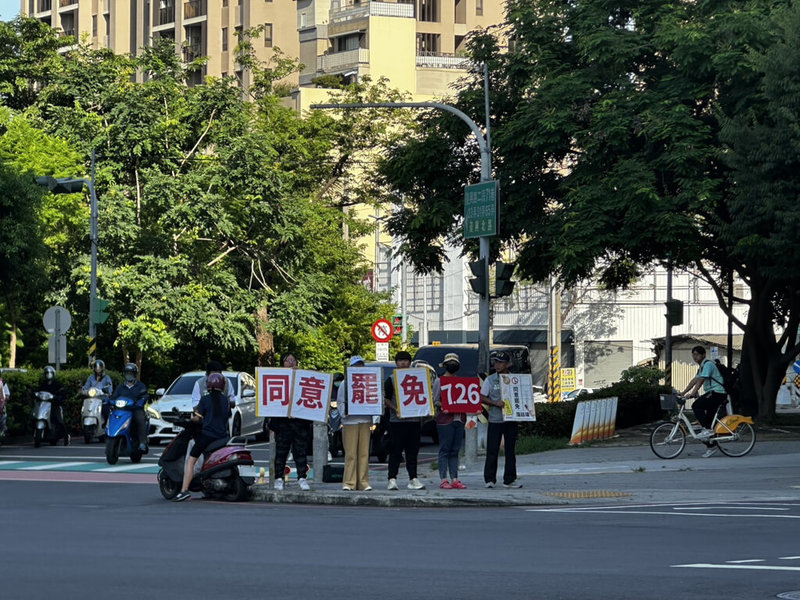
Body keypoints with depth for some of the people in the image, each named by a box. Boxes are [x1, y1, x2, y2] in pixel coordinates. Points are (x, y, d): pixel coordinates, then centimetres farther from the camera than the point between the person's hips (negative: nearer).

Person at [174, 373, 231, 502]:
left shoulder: (205, 399, -2)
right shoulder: (226, 400, 10)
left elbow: (197, 418, -5)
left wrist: (191, 417, 17)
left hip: (207, 434, -4)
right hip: (222, 436, 4)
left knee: (191, 461, -3)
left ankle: (184, 490, -16)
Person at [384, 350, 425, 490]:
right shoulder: (391, 380, 2)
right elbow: (386, 400, -1)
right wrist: (396, 409, -17)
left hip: (414, 420, 4)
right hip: (396, 421, -4)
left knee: (413, 451, 6)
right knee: (395, 451, -4)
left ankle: (413, 479, 10)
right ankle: (392, 479, -3)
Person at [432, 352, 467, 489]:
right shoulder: (439, 380, 2)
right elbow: (435, 400, -2)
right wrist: (440, 405, -23)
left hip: (459, 418, 5)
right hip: (445, 419, -5)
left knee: (455, 451, 6)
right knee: (445, 450, -6)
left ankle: (454, 479, 7)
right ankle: (443, 480, -6)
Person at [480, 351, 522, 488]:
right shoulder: (490, 380, 2)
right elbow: (482, 398, 0)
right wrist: (495, 403, -15)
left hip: (511, 419, 2)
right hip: (495, 420, -2)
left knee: (510, 450, 5)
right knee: (492, 450, -3)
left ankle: (509, 479, 11)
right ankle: (489, 479, 3)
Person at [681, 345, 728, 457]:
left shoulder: (708, 364, -11)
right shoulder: (702, 366, 22)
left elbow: (701, 380, -20)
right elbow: (694, 380, 21)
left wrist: (692, 393, -26)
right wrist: (683, 392, 14)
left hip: (717, 392, -10)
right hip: (712, 393, 10)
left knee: (696, 406, -21)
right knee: (708, 419, 7)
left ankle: (707, 429, -21)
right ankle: (712, 446, 10)